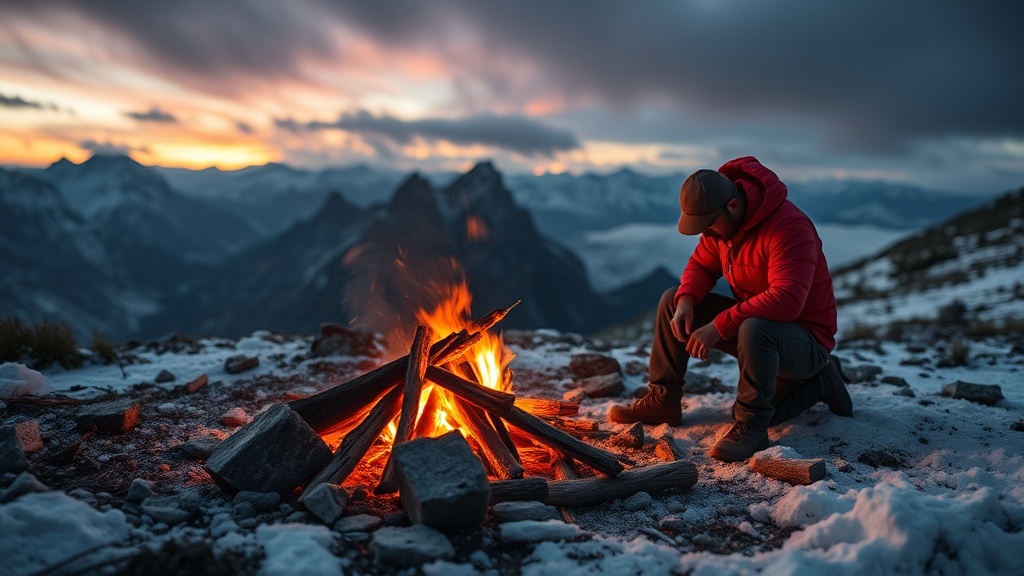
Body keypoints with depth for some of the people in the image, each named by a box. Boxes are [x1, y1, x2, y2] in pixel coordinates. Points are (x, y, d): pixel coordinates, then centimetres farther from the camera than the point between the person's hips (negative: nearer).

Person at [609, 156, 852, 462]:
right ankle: (662, 401, 5)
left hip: (806, 339, -8)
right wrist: (686, 300, -16)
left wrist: (720, 326, -38)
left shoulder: (788, 227, -28)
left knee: (754, 328, -42)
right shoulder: (720, 220, -3)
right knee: (672, 300, -2)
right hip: (751, 321, 8)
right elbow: (701, 264, 6)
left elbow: (786, 300, -39)